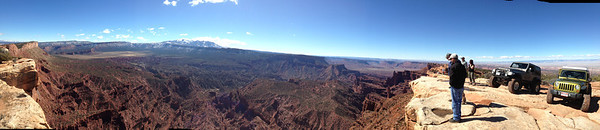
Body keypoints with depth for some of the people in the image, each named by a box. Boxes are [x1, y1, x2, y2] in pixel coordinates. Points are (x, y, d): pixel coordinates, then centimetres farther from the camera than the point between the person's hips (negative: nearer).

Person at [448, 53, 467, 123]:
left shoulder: (453, 66, -19)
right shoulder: (462, 66, 7)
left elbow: (450, 74, -12)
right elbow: (465, 75, 14)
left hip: (455, 87, -8)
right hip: (461, 86, 8)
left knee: (455, 102, -1)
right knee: (459, 101, 17)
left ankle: (456, 118, 5)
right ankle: (458, 116, 27)